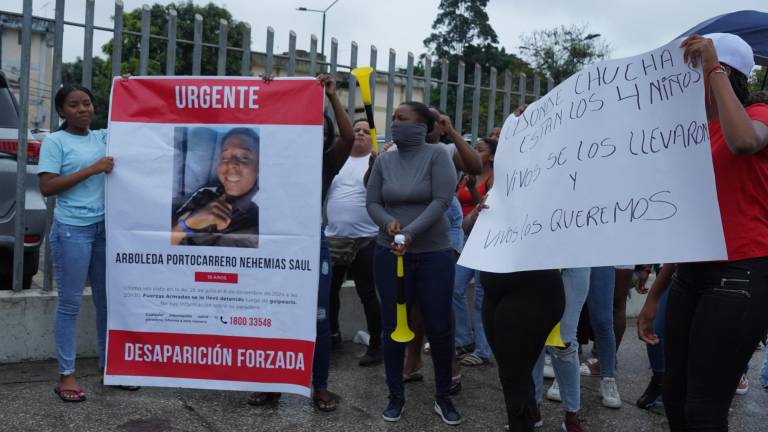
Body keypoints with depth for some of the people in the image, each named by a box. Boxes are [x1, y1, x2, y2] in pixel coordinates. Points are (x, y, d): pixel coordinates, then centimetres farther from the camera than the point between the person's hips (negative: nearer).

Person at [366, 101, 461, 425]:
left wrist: (410, 232, -23)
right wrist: (388, 222, -16)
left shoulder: (436, 155, -5)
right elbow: (372, 203, 5)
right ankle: (396, 396, 23)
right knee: (393, 326, 7)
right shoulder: (384, 160, 5)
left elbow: (442, 200, -14)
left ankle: (443, 397, 23)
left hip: (434, 254, -3)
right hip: (389, 254, 3)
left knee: (438, 328, 4)